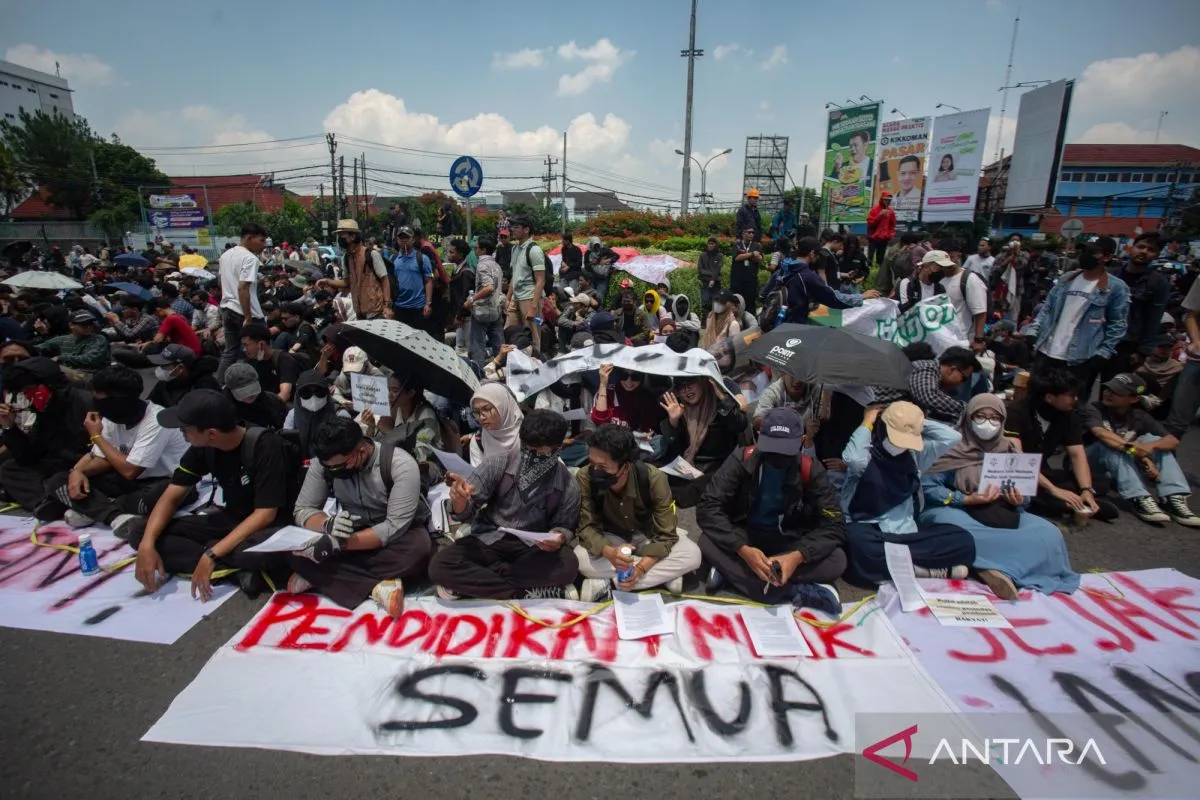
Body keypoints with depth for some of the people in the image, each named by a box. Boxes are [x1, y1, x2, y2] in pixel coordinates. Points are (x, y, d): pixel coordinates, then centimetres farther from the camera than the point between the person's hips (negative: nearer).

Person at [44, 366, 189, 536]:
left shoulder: (156, 421, -25)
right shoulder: (113, 416, -2)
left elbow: (129, 470, -24)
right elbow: (103, 458, 6)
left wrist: (97, 436, -14)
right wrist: (78, 471, -16)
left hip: (166, 483, -7)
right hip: (131, 480, 7)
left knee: (156, 496, -42)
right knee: (58, 482, -5)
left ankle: (90, 510, -15)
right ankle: (116, 515, -25)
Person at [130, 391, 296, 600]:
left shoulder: (265, 446, -24)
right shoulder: (203, 447, -5)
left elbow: (265, 513, -25)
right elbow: (171, 497, 0)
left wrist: (211, 554, -29)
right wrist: (147, 543, -17)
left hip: (269, 525, -7)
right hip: (231, 520, 8)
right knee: (139, 532, -9)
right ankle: (240, 569, -19)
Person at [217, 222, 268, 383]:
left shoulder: (226, 255, 13)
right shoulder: (250, 258, -16)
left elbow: (222, 283, 21)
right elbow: (242, 288, -23)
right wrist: (248, 318, -23)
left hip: (227, 309, 9)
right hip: (244, 313, -9)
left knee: (230, 351, 15)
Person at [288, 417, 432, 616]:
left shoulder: (400, 464, -26)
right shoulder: (323, 462, -13)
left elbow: (395, 527, -29)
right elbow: (302, 510, -10)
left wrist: (340, 543, -39)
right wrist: (329, 524, -33)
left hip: (399, 534, -3)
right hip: (353, 532, 3)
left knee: (419, 548, -38)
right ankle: (377, 586, -27)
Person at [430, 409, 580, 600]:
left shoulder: (568, 486, -11)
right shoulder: (497, 464, -11)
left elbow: (565, 526, 6)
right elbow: (465, 513, -8)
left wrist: (558, 538, -19)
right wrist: (460, 501, -33)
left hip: (532, 548, 0)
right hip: (488, 541, 0)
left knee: (568, 566, -32)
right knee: (439, 567, -26)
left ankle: (473, 583, -18)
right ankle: (525, 595, -23)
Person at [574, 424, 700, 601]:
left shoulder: (654, 479, -30)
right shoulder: (584, 478, -28)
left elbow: (665, 535, -24)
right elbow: (586, 527, -24)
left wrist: (640, 568, -39)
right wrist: (609, 552, -45)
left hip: (648, 536, 0)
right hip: (611, 538, 0)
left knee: (692, 555, -27)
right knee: (580, 558, -32)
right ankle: (664, 576, -24)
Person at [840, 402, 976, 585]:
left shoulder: (914, 455, 10)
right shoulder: (865, 455, -7)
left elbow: (952, 437, 3)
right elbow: (853, 459, -32)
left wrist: (917, 420, 4)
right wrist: (867, 424, -16)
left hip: (906, 530, 6)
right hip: (868, 530, -6)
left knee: (963, 541, -12)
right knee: (860, 545, -40)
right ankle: (929, 571, -27)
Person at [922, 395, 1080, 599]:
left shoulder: (1008, 450, 10)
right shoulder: (953, 446, -4)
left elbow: (1024, 494, 14)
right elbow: (926, 485, -10)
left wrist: (1019, 499, -10)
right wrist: (966, 499, -19)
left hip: (1002, 516, 6)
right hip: (958, 511, -5)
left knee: (1048, 533, -21)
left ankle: (996, 568, -33)